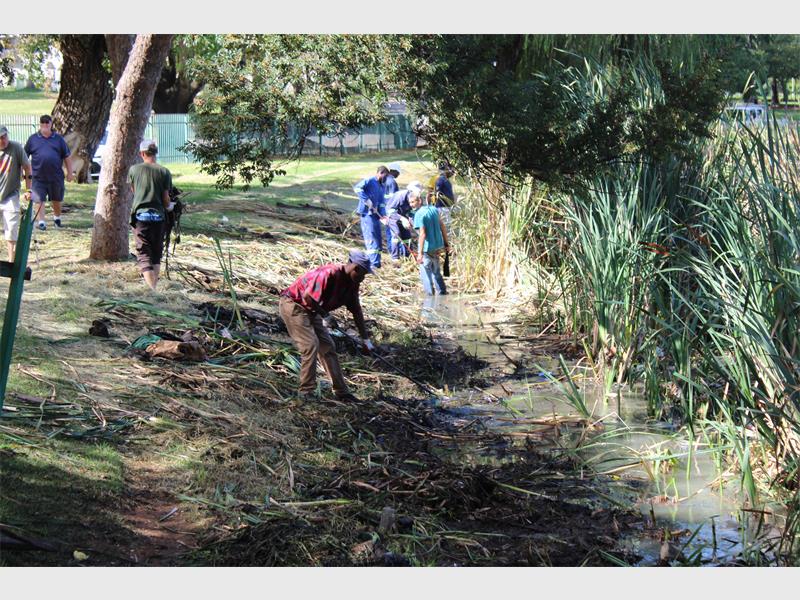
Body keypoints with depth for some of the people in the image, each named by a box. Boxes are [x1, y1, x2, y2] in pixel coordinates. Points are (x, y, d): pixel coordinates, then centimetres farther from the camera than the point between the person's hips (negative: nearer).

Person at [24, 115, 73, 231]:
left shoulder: (58, 139, 6)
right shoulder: (33, 139, 5)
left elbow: (67, 157, 9)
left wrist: (70, 173, 5)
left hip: (56, 177, 1)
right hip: (38, 177, -1)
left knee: (57, 200, 13)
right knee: (39, 200, -5)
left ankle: (57, 218, 35)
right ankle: (41, 222, -1)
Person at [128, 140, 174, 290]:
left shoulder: (134, 169, 0)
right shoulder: (164, 172, -1)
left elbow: (134, 191, 13)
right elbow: (166, 198, -1)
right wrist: (169, 206, 21)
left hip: (140, 216, -1)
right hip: (158, 216, 1)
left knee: (144, 255, -2)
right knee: (157, 254, 16)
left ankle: (151, 289, -15)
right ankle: (154, 286, 20)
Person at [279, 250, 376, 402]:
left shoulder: (352, 284, 1)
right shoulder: (330, 274, -28)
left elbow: (357, 312, 8)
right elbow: (307, 297, -28)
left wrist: (366, 340, 9)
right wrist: (325, 316, -16)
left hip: (310, 310, 10)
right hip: (293, 305, -10)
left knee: (328, 346, 8)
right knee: (311, 345, -18)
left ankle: (341, 391, 12)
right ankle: (306, 391, -10)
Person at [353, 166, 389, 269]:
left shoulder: (382, 187, 17)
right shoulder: (369, 181, -6)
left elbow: (382, 203, 10)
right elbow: (357, 188, -21)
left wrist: (383, 216, -6)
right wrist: (366, 200, -22)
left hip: (376, 214, 9)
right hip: (367, 214, -8)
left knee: (378, 240, 10)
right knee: (371, 239, -11)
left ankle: (370, 261, 18)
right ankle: (374, 263, -12)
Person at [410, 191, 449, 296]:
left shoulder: (419, 214, -16)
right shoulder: (434, 209, 5)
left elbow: (422, 234, -22)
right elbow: (443, 227, 10)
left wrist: (420, 253, -21)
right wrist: (446, 243, 19)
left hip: (427, 248, -7)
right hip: (438, 246, 7)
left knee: (425, 273, 4)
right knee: (436, 272, 23)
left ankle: (430, 295, 3)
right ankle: (442, 292, 31)